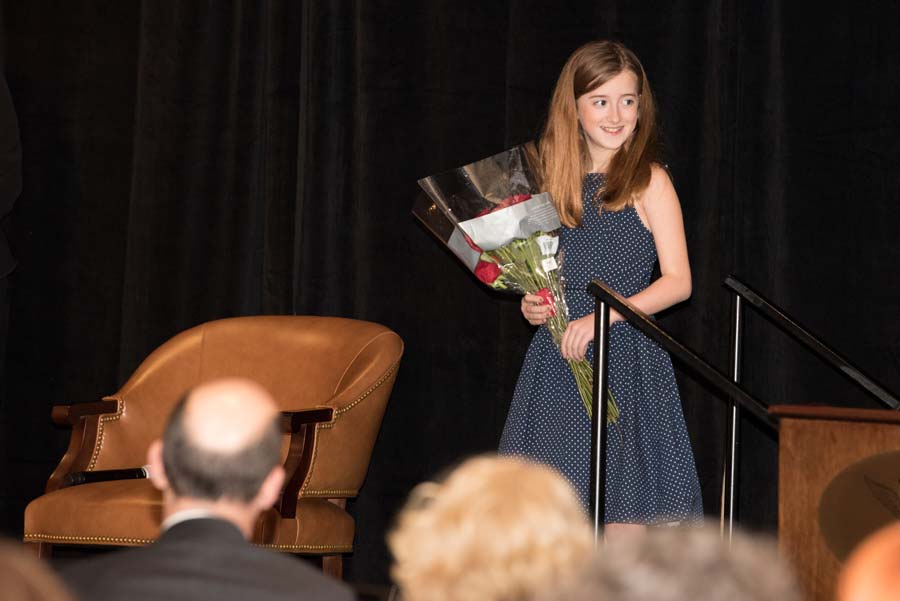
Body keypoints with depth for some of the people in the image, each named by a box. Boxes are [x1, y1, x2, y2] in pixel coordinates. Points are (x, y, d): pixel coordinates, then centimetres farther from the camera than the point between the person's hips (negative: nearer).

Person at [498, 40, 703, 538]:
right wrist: (531, 304, 0)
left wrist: (601, 317, -19)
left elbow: (678, 281, -8)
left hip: (624, 360, -4)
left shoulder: (648, 181, -2)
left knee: (623, 520, -7)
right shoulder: (556, 180, 12)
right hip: (556, 361, 4)